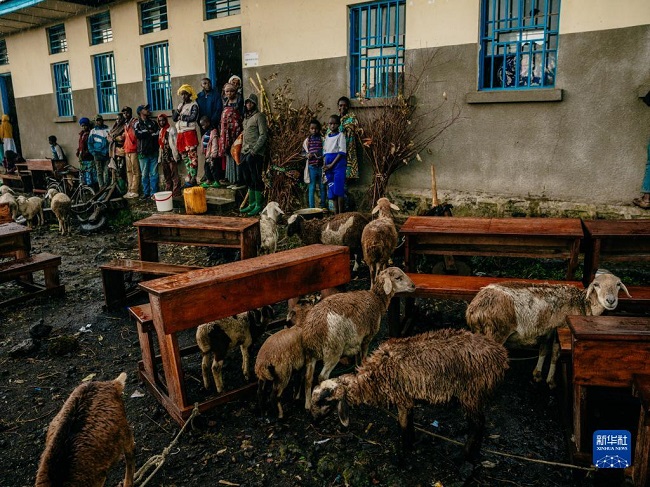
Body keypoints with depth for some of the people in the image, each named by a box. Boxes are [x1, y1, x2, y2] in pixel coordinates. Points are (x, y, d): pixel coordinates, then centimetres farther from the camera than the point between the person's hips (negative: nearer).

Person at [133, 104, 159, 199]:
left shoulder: (153, 123, 14)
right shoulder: (137, 124, 6)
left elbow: (157, 133, -1)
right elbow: (138, 134, -12)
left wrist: (145, 133, -8)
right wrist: (149, 132, -5)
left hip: (153, 152, 2)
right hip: (143, 153, -1)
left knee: (154, 173, 0)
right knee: (144, 174, 2)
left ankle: (154, 193, 5)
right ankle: (146, 193, 9)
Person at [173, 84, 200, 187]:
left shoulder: (194, 105, -2)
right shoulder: (180, 105, 19)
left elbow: (193, 117, -16)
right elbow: (174, 118, 12)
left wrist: (181, 116, -4)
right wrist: (178, 110, -5)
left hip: (190, 133, -8)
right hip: (181, 134, 8)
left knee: (192, 155, -10)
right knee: (185, 156, 9)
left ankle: (193, 179, -11)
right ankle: (189, 177, 14)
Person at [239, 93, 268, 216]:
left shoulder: (259, 116, -6)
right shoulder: (246, 117, 19)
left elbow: (263, 135, -14)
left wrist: (254, 150, -18)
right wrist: (243, 149, 13)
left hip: (255, 153, -8)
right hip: (245, 152, 8)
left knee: (256, 179, -6)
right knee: (248, 180, 12)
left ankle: (259, 205, -1)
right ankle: (251, 204, 20)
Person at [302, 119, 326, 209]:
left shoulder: (323, 139, 3)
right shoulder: (307, 140, 7)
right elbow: (303, 152, 9)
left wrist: (321, 155, -16)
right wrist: (307, 155, -11)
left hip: (321, 166, 0)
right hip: (311, 167, 0)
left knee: (322, 187, 7)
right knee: (311, 188, 2)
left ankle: (323, 207, 18)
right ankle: (311, 208, 6)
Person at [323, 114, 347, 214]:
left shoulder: (340, 135, -3)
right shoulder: (327, 137, 15)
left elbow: (342, 152, -10)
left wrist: (331, 165, -13)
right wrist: (325, 165, 0)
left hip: (338, 164, -6)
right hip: (329, 166, 6)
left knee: (339, 189, -10)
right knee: (331, 189, 7)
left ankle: (341, 213, -6)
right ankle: (335, 212, 13)